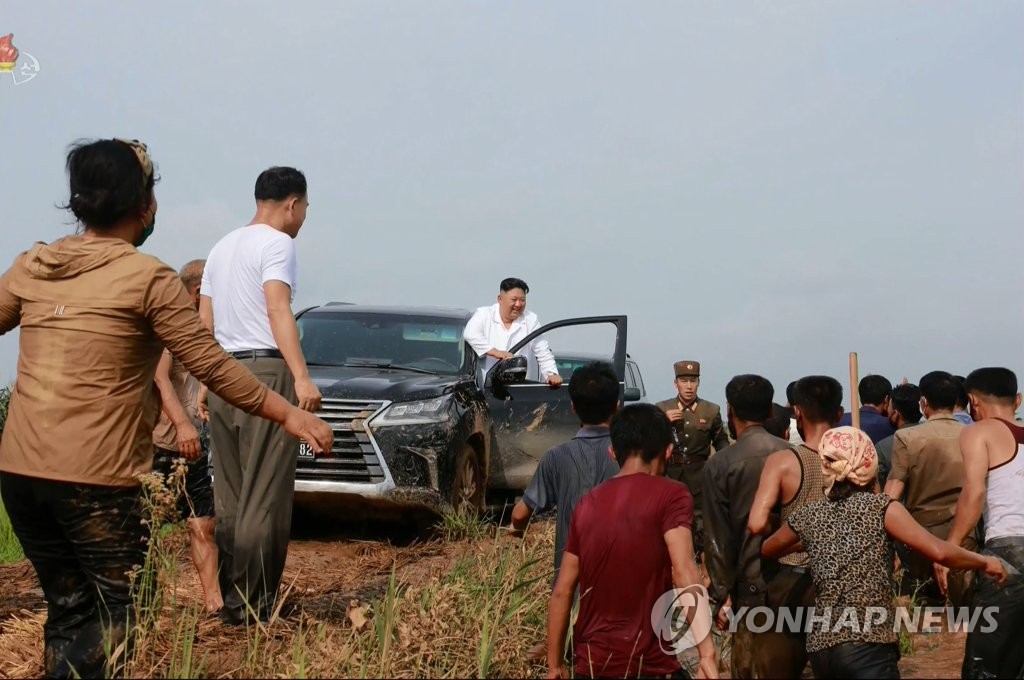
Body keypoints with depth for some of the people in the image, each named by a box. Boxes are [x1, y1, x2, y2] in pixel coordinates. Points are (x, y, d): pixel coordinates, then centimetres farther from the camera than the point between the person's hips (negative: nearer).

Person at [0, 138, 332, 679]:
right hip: (94, 478, -6)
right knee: (113, 612, 3)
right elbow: (212, 366, -5)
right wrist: (287, 414, 4)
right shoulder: (148, 277, -7)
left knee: (68, 610, 15)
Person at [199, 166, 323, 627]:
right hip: (266, 373, -8)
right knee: (265, 497, -7)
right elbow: (278, 311, -18)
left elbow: (204, 324, 20)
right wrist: (302, 377, -25)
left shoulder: (222, 248, 20)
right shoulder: (277, 243, -5)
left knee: (230, 498, 10)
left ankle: (229, 600, 12)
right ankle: (252, 603, -9)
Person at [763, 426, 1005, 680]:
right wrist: (986, 562, 5)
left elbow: (766, 550, 30)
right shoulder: (881, 508, -2)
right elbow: (938, 552, -11)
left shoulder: (808, 516, 11)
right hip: (867, 645, -5)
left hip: (820, 647, 5)